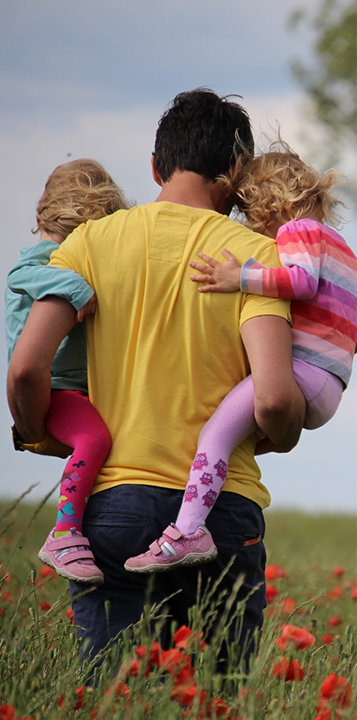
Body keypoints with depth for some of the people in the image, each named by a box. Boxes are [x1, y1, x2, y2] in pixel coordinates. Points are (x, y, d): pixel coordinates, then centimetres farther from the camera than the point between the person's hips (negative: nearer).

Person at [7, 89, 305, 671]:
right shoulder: (255, 254, 0)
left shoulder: (93, 241, 4)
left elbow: (27, 368, -6)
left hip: (115, 499, 1)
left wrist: (36, 435, 15)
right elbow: (274, 399, -13)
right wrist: (284, 436, 10)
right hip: (224, 507, -1)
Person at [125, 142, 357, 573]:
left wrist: (242, 278, -22)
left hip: (303, 368, -11)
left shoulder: (298, 230, 2)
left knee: (217, 431, -24)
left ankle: (186, 534, -39)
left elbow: (305, 280, -20)